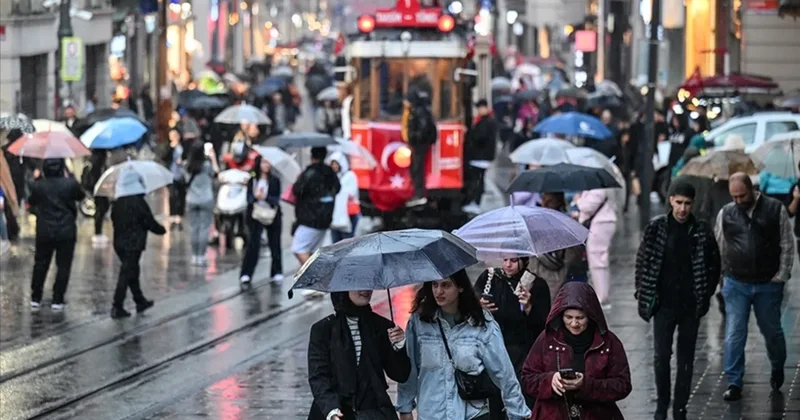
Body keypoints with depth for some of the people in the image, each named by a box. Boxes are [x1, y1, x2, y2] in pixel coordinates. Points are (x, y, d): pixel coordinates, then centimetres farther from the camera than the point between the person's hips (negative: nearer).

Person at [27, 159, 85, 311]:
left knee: (40, 264, 13)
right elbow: (80, 196, 9)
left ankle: (35, 299, 14)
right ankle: (57, 300, 3)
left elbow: (31, 202, 10)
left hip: (44, 232, 2)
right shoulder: (70, 184, -10)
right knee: (63, 266, 5)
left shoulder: (38, 186, -7)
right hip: (66, 232, -2)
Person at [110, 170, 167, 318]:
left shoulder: (117, 204, 3)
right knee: (127, 274, -4)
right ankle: (117, 308, -6)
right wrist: (162, 229, 7)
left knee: (132, 272, 20)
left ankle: (140, 302, 32)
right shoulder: (139, 203, -16)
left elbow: (114, 221, 10)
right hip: (134, 244, -7)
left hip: (119, 243, 7)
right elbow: (150, 223, -12)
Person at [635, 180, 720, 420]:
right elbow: (643, 261, 2)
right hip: (664, 304, -1)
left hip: (691, 306, 1)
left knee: (686, 358, 7)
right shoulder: (656, 228, -3)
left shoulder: (702, 232, -2)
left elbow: (714, 265, 5)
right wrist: (644, 294, -2)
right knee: (661, 356, -3)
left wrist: (705, 295, 0)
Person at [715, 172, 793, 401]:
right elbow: (719, 248, 11)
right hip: (735, 284, 1)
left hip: (768, 285, -1)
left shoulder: (776, 209, -3)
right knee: (734, 334, -4)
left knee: (772, 330, 13)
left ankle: (778, 369, 38)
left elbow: (787, 245, 0)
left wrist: (781, 276, -5)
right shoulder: (726, 214, 2)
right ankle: (734, 383, 1)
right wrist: (718, 277, 7)